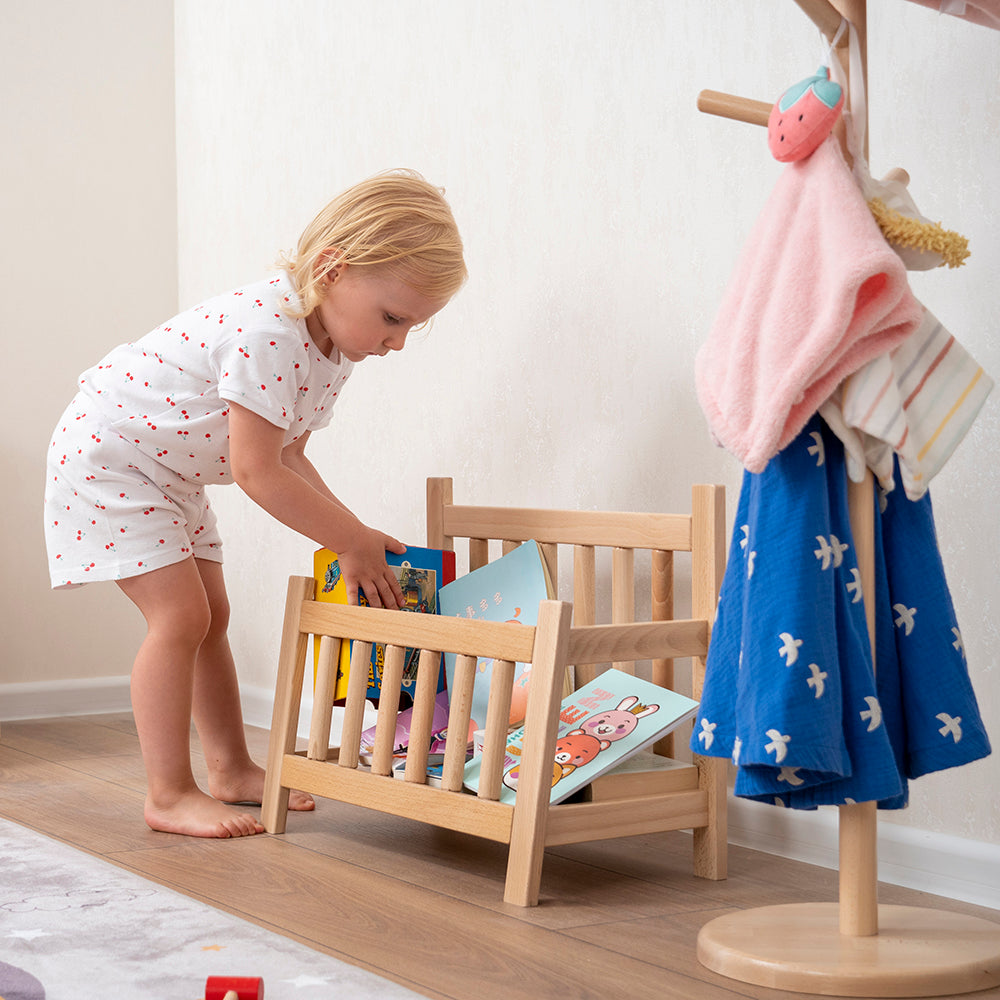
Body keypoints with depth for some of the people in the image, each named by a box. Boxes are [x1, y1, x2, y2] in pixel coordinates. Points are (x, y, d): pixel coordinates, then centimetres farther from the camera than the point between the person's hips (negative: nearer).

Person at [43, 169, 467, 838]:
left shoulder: (332, 349, -3)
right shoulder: (269, 331, -34)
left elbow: (287, 456, 4)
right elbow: (257, 473, -32)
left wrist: (354, 536, -7)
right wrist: (354, 540, -24)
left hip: (172, 473, 10)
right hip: (107, 453, -10)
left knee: (211, 614, 11)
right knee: (180, 614, -13)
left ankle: (232, 770, 22)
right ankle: (169, 795, -5)